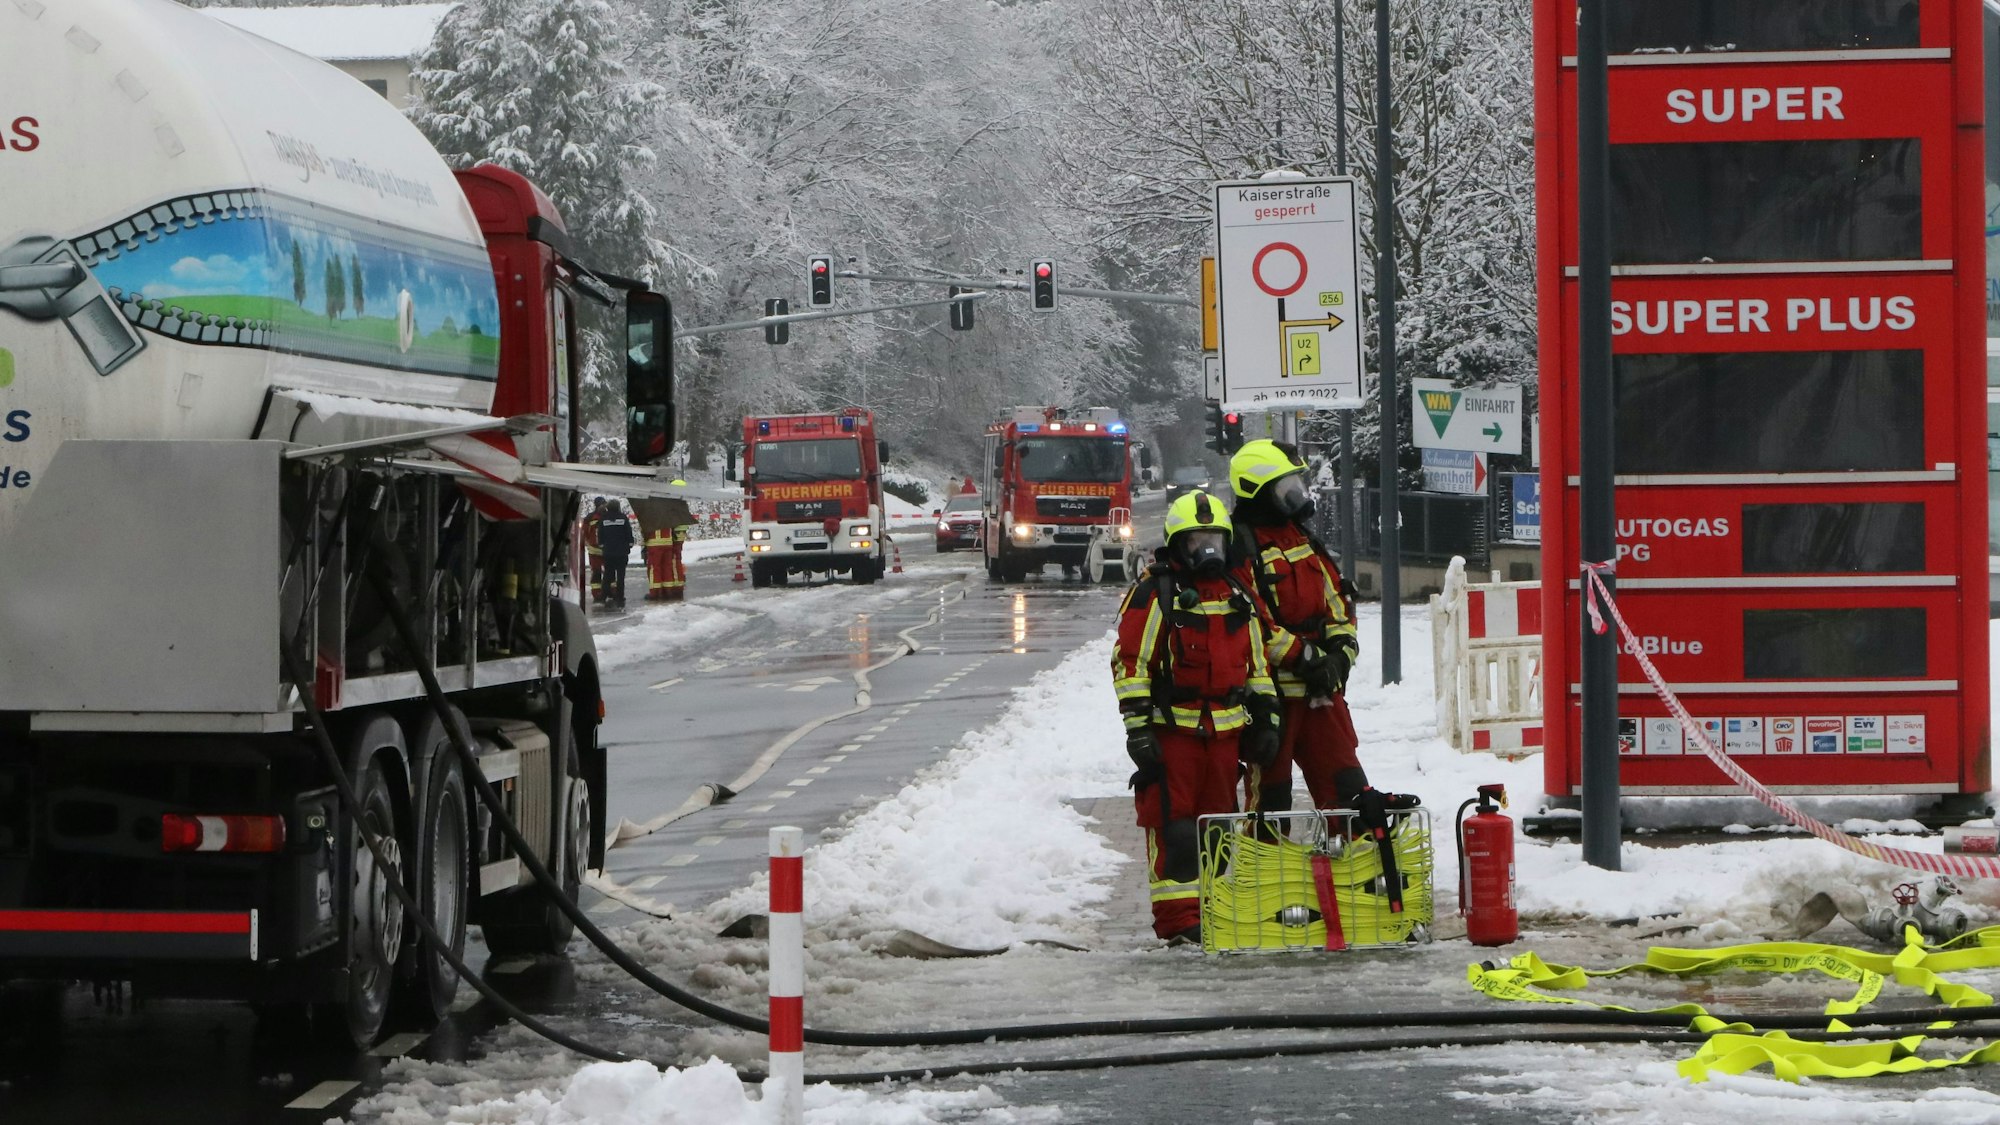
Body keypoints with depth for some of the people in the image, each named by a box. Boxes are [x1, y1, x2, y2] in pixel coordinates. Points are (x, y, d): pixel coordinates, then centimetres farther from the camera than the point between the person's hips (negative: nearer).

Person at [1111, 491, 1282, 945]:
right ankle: (1177, 916, -7)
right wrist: (1138, 728, -13)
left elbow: (1257, 665, 23)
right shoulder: (1154, 593, -4)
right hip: (1171, 728, -6)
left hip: (1225, 731, 6)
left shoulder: (1240, 597, 16)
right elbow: (1130, 661, -7)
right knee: (1173, 822, -8)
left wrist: (1265, 720, 17)